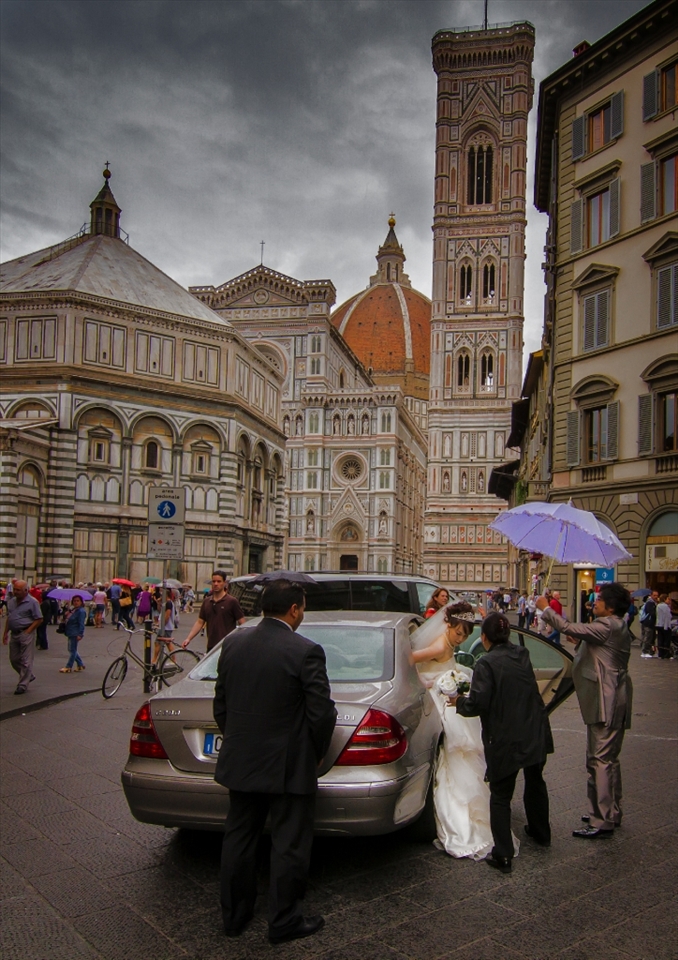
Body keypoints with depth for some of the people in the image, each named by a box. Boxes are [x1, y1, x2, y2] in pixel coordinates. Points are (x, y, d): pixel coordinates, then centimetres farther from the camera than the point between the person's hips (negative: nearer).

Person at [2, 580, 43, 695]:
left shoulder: (32, 602, -11)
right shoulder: (11, 602, 9)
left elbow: (39, 619, -11)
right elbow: (8, 618, 18)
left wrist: (28, 631, -15)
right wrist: (6, 633, 13)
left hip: (26, 635, -7)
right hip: (14, 634, 7)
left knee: (26, 661, -1)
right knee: (14, 659, 14)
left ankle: (22, 685, 6)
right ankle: (28, 676, 33)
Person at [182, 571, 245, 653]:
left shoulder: (232, 601, -4)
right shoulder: (206, 602, 11)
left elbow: (242, 624, -4)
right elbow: (199, 622, 14)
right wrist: (189, 638, 2)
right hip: (211, 647, 5)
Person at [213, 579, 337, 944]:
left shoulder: (233, 643, -2)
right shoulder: (306, 652, -18)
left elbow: (220, 704, 6)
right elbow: (322, 714, -16)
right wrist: (316, 755, 2)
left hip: (239, 762, 6)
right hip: (288, 766, -5)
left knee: (238, 839, 18)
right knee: (288, 846, 10)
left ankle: (234, 915, 32)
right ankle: (284, 922, 22)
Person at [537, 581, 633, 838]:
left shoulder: (607, 626, -17)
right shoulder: (618, 627, 14)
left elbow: (568, 628, -23)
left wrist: (546, 609, -10)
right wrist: (581, 641, 10)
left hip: (605, 702, -11)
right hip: (615, 701, 11)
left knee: (599, 760, -7)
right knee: (608, 759, 19)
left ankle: (601, 821, -3)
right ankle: (611, 813, 31)